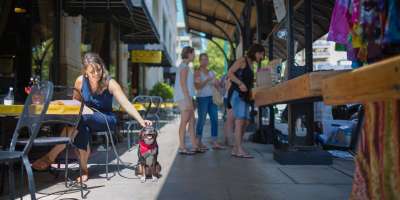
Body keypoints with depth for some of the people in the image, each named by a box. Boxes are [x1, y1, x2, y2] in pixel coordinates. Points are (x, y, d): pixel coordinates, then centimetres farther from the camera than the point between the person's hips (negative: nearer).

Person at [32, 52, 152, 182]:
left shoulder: (109, 83, -12)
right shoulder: (80, 81, -3)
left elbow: (126, 104, -18)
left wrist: (141, 121, -29)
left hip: (106, 119, -2)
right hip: (87, 119, 3)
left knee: (79, 120, -34)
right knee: (82, 129, -37)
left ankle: (51, 157, -27)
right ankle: (84, 170, -23)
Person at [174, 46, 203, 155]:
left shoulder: (184, 66, 19)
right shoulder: (184, 66, -11)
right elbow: (183, 84, -18)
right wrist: (188, 100, -21)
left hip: (186, 97, 10)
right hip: (184, 97, -10)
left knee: (192, 121, 9)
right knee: (184, 121, -7)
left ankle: (195, 146, 13)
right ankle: (182, 147, -3)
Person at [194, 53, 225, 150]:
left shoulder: (211, 72, 18)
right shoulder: (197, 73, -1)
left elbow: (217, 85, 20)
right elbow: (197, 86, -11)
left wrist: (215, 83, -2)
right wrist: (206, 81, -23)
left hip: (212, 98, 6)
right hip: (202, 98, -6)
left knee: (214, 120, 0)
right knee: (201, 120, -4)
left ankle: (214, 142, 3)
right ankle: (199, 142, 5)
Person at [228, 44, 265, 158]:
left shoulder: (251, 64, 22)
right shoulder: (242, 60, -3)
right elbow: (230, 73, -14)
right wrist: (240, 83, -24)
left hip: (245, 96, 9)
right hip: (237, 94, -9)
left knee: (245, 122, 5)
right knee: (240, 121, -15)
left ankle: (235, 149, 8)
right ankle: (239, 150, -18)